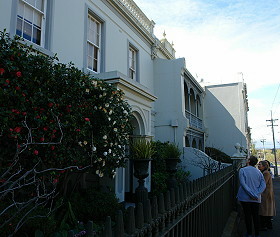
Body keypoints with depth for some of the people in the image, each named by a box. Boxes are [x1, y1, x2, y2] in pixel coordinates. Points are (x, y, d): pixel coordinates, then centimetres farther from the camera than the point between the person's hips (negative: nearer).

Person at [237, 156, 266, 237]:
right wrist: (256, 194, -9)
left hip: (245, 197, -3)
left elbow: (243, 184, -16)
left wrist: (252, 194, -15)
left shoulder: (242, 170, -7)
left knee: (247, 216, 6)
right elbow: (263, 185, -2)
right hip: (256, 199, 3)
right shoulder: (259, 172, 5)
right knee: (256, 216, 12)